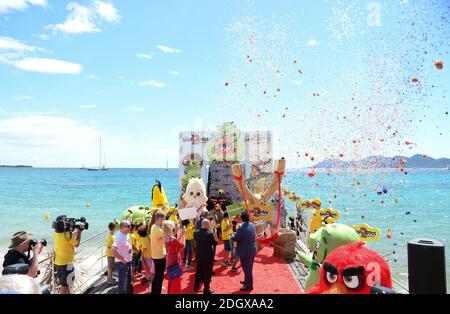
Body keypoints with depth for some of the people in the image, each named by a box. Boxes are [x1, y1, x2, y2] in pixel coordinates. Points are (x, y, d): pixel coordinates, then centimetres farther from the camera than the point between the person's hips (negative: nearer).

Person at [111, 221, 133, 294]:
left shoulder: (126, 233, -3)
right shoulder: (120, 237, -30)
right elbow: (113, 251, -37)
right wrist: (122, 259, -27)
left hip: (128, 261, 9)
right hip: (122, 263, -9)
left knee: (128, 280, 27)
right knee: (122, 283, 7)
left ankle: (129, 292, 46)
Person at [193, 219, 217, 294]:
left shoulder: (196, 232, -6)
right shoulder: (209, 233, -22)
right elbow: (215, 243, -13)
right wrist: (213, 233, -6)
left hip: (199, 256, 5)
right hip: (208, 257, -5)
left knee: (198, 272, 21)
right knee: (207, 273, 8)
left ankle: (196, 287, 33)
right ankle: (206, 290, 17)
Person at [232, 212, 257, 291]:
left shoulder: (242, 228, -26)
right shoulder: (252, 225, -1)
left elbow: (235, 239, -19)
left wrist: (232, 235, 3)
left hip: (245, 251, -8)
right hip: (253, 249, 8)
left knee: (247, 268, 6)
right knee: (249, 267, 23)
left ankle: (249, 286, 18)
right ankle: (247, 281, 41)